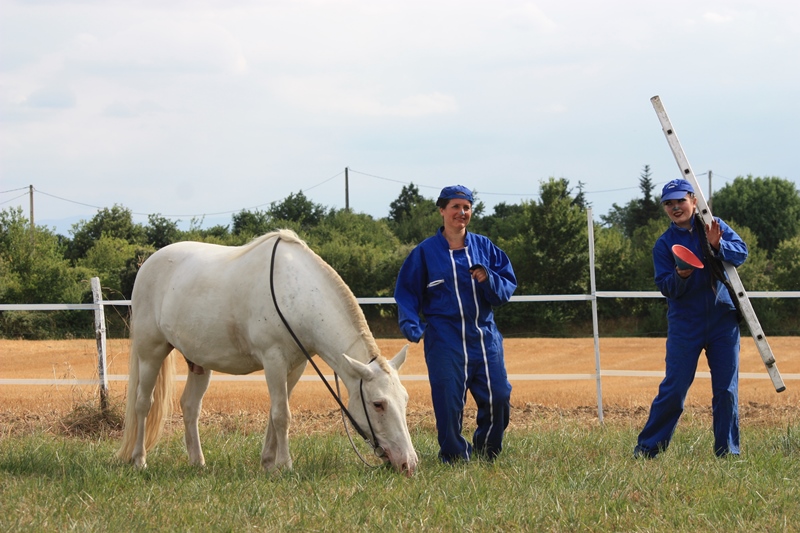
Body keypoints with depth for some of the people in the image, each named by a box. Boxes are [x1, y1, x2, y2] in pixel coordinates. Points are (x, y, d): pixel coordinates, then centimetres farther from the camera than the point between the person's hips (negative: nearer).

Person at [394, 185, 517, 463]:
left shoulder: (484, 247, 9)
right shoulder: (425, 252, 3)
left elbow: (508, 286, 6)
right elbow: (406, 292, 4)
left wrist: (488, 280, -15)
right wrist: (410, 324, -13)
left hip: (485, 336, 3)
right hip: (445, 339, -3)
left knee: (499, 398, -2)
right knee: (449, 403, -7)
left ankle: (486, 457, 20)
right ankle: (456, 458, 11)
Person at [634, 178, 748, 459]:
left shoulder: (713, 226, 5)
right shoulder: (664, 244, 1)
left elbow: (741, 252, -5)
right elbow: (666, 288, -5)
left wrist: (717, 246, -23)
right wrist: (681, 277, -25)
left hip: (723, 320, 2)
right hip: (685, 324, -1)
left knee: (727, 389, 2)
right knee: (673, 390, -4)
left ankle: (727, 451, 10)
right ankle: (647, 448, 4)